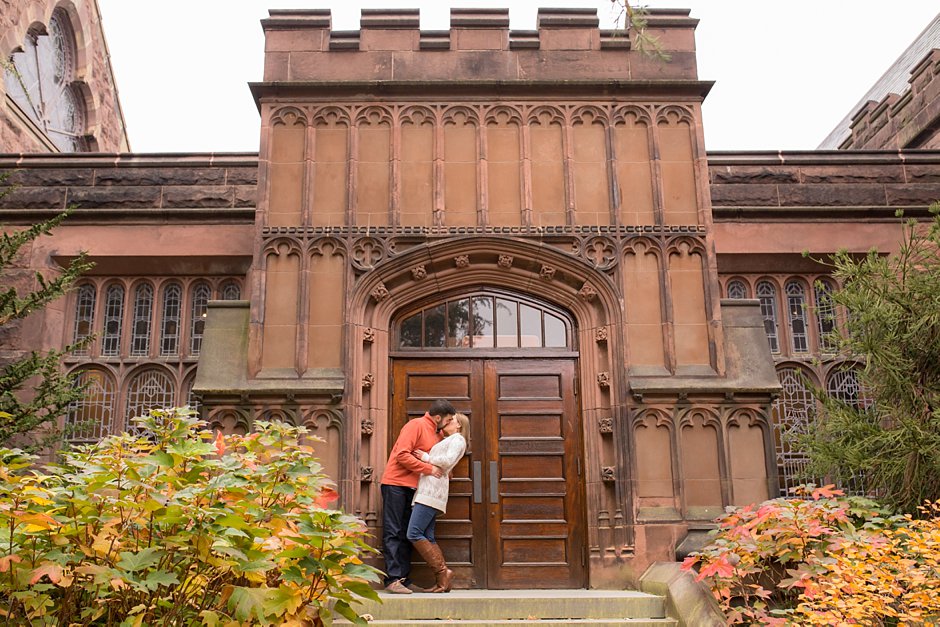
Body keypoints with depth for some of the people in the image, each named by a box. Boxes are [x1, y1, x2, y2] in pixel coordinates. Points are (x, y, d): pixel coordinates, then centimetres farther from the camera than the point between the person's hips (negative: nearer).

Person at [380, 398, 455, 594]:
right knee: (393, 533, -6)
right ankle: (393, 579, -6)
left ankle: (404, 580, 12)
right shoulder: (416, 425, -11)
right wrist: (429, 468, -19)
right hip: (396, 484, -9)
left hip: (411, 488, 9)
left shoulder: (437, 434, 15)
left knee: (406, 534, 9)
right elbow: (402, 455, -19)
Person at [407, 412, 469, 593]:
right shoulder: (444, 442, 30)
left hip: (432, 490, -9)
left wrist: (427, 458, -4)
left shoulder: (458, 439, 4)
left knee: (414, 534, -16)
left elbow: (448, 461, -13)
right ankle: (442, 581, 0)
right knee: (427, 538, 2)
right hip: (426, 491, 9)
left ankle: (443, 572, -13)